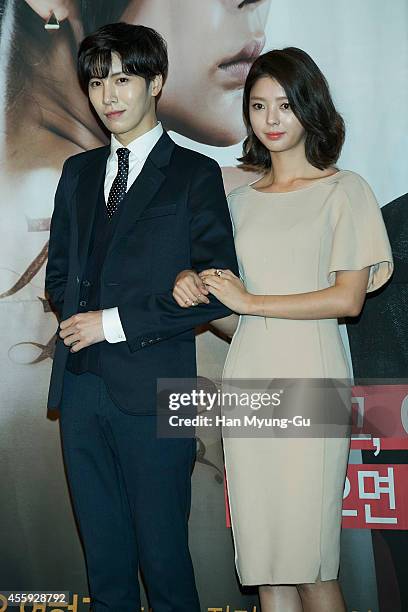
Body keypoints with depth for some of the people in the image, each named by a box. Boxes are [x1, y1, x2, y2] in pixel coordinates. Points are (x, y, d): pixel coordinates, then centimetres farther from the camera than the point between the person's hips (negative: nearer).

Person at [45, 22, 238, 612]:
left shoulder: (195, 174, -1)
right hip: (81, 386, 5)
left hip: (152, 391, -5)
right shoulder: (78, 172, 16)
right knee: (103, 553, 14)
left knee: (162, 551, 3)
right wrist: (77, 317, -2)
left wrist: (117, 322, -11)